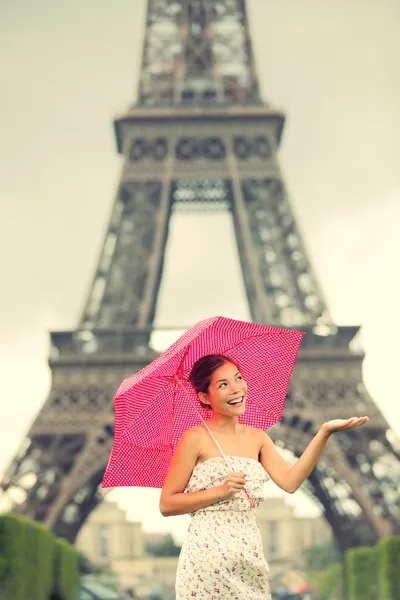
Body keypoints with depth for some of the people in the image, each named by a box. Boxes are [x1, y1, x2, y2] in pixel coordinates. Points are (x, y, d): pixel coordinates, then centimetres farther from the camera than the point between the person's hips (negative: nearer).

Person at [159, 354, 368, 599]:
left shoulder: (257, 438, 10)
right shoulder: (196, 438, -6)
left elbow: (290, 482, -7)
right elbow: (166, 504, -7)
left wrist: (324, 433, -12)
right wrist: (221, 491, -15)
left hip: (251, 558, 5)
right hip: (208, 558, -5)